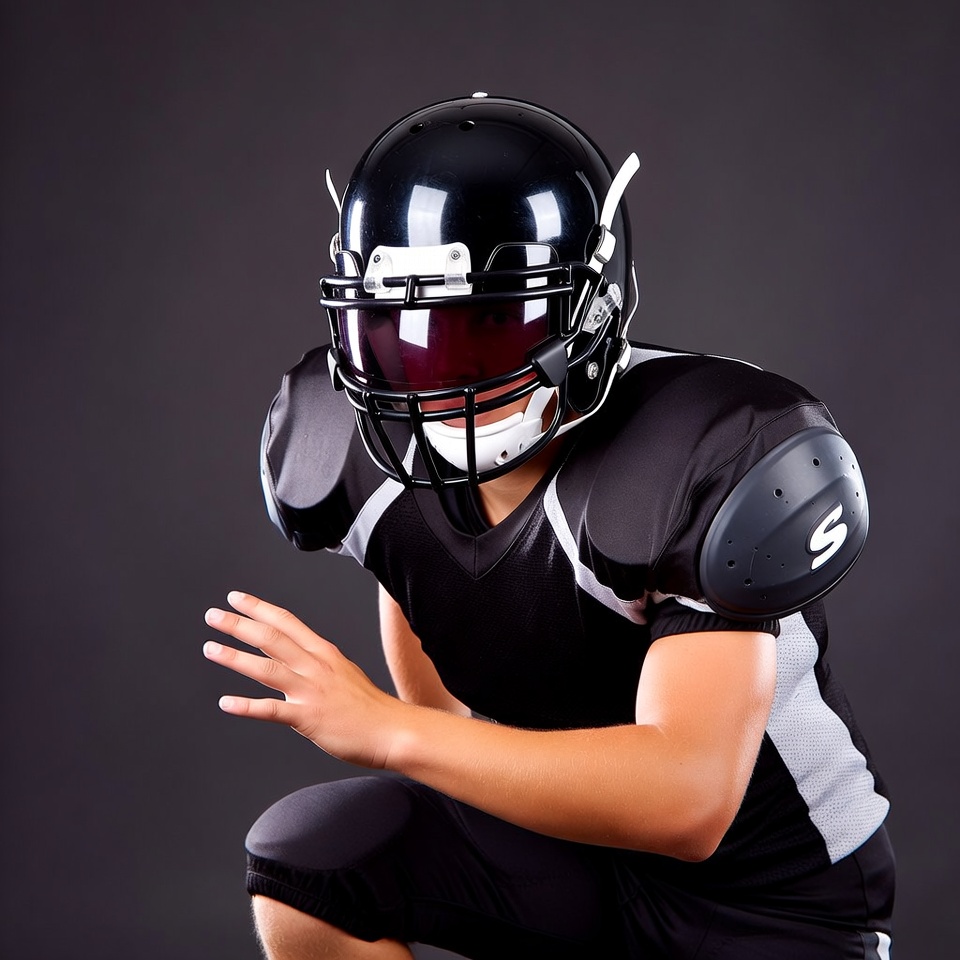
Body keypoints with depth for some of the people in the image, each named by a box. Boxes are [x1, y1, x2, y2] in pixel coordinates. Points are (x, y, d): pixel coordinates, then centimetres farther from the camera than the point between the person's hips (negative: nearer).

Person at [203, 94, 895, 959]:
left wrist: (385, 731, -40)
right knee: (302, 868, -13)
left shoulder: (716, 463, -31)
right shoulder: (365, 452, -11)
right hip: (574, 831, 6)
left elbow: (687, 801, -37)